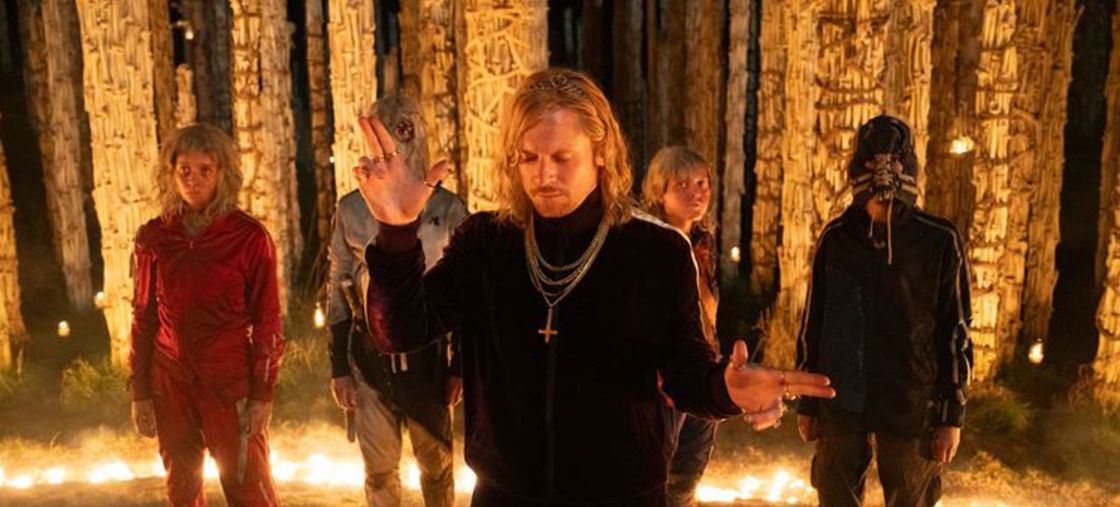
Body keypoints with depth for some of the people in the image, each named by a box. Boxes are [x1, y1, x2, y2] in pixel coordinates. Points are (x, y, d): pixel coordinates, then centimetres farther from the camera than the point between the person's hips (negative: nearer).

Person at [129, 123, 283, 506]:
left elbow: (267, 321, -6)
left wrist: (262, 395, -8)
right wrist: (140, 392, 5)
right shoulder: (153, 238, 2)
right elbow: (144, 317, 7)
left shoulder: (250, 236, -7)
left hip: (231, 380, -3)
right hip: (170, 382, 3)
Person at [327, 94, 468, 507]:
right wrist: (339, 366, 5)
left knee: (436, 464, 8)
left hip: (428, 348, -1)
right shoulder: (351, 209, 3)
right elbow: (338, 288, 7)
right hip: (370, 351, 1)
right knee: (379, 469, 11)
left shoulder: (446, 208, -2)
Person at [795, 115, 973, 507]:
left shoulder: (940, 241, -5)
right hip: (840, 401, 2)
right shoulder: (836, 239, 2)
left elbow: (956, 331, -2)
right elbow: (812, 323, 7)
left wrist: (952, 415, -3)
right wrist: (806, 402, 8)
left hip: (911, 405, -2)